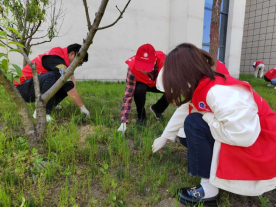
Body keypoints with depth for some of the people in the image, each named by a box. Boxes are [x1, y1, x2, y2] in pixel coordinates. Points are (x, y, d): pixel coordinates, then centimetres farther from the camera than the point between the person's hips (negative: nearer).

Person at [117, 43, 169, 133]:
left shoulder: (163, 59, -34)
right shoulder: (133, 68, -38)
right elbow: (128, 95, -40)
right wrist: (123, 122, -46)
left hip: (158, 83, 3)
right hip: (142, 84, -2)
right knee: (139, 90, -38)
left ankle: (157, 109, 6)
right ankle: (141, 115, -6)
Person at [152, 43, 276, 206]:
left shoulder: (217, 92, -30)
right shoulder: (201, 87, 0)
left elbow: (244, 135, -34)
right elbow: (183, 112, 11)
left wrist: (207, 117, -20)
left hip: (260, 149, -9)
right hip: (238, 144, 9)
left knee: (193, 124, -23)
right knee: (186, 136, 8)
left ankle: (209, 189, -10)